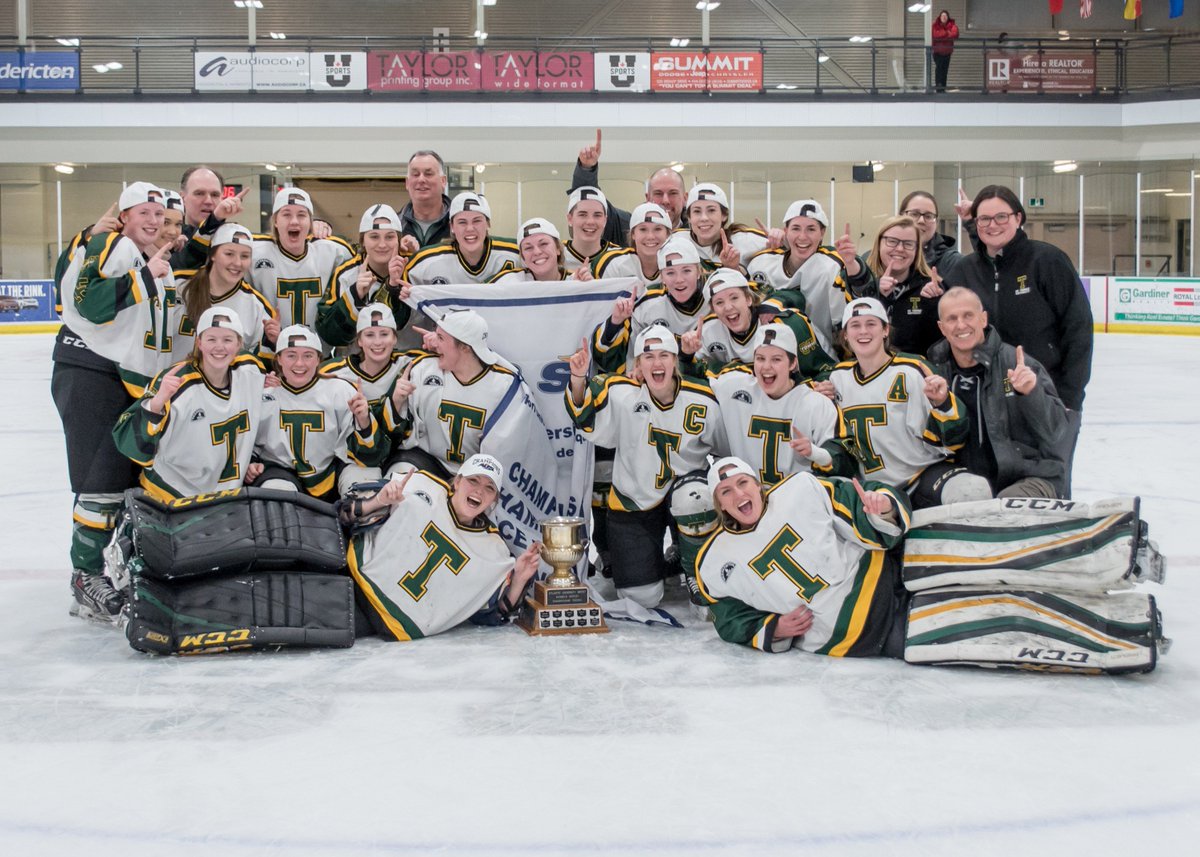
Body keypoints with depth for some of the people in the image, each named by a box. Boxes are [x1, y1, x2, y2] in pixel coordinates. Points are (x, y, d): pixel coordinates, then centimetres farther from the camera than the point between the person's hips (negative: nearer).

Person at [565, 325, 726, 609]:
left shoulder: (703, 401, -13)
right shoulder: (621, 392, -16)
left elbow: (730, 449, 0)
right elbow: (586, 420, -13)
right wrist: (578, 379, -28)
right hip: (632, 500, 0)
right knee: (642, 598, -3)